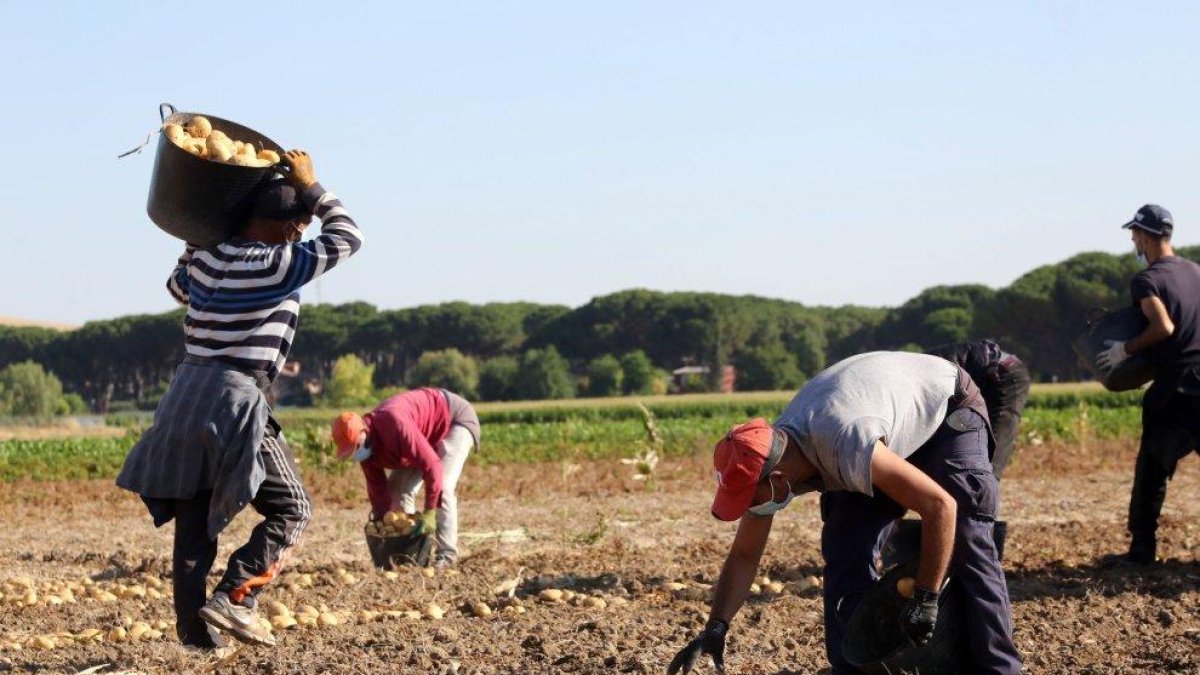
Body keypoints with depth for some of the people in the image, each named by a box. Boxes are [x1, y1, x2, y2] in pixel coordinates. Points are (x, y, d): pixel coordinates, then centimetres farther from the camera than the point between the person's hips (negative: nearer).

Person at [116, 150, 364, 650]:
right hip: (234, 402, -7)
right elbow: (346, 238, 1)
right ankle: (233, 598, -9)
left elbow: (178, 286, 34)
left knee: (193, 525, 11)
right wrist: (311, 187, 9)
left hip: (185, 398, 7)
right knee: (291, 509, 4)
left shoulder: (205, 259, 10)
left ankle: (194, 630, 10)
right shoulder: (277, 265, -10)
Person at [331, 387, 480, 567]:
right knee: (399, 487, 1)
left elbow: (431, 463, -42)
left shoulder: (394, 424, -42)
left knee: (442, 486, -23)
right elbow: (377, 487, -5)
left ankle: (447, 554, -20)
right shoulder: (365, 448, -14)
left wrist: (429, 512, -40)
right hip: (428, 435, 9)